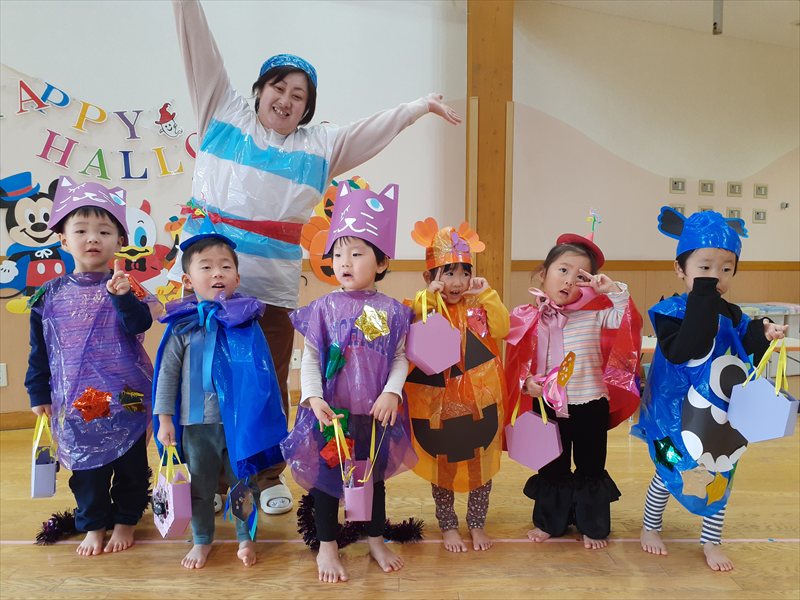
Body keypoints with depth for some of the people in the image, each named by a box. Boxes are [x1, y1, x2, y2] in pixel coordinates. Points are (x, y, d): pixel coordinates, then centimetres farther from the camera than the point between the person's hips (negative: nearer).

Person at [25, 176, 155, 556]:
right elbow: (39, 350, 8)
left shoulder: (123, 286, -4)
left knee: (131, 464, 10)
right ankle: (93, 525, 30)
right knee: (86, 467, 12)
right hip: (75, 400, 2)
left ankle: (125, 521, 29)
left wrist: (122, 296, -35)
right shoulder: (50, 294, 3)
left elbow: (140, 325, -19)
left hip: (126, 397, -2)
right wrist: (38, 393, 8)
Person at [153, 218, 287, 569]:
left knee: (243, 483, 13)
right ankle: (202, 539, 37)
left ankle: (246, 537, 33)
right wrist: (164, 418, -3)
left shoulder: (247, 320, -5)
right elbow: (167, 373, -1)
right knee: (199, 486, 16)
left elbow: (264, 371, 3)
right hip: (196, 422, 1)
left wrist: (271, 413, 4)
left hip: (241, 420, 0)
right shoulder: (183, 325, -6)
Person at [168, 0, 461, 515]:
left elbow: (376, 129, 14)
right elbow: (203, 54, 9)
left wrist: (421, 105, 12)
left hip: (273, 287, 0)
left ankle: (270, 476, 21)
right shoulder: (224, 113, 12)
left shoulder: (320, 145, 13)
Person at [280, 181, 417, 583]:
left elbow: (400, 358, -2)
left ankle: (376, 541, 39)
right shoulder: (324, 308, -6)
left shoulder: (392, 311, -3)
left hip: (377, 413, 1)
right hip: (331, 412, -1)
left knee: (375, 475, 18)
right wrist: (313, 398, -17)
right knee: (326, 476, 12)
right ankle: (327, 547, 32)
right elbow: (310, 358, -6)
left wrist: (392, 392, -16)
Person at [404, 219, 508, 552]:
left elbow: (501, 329, -12)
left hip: (480, 402, 2)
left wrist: (487, 294, -14)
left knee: (481, 463, 13)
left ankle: (477, 524, 32)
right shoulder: (423, 307, -7)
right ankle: (448, 526, 31)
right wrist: (428, 298, -26)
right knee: (442, 466, 12)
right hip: (439, 404, -2)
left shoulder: (478, 305, 2)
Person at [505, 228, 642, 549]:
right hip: (548, 406, 1)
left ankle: (593, 526, 32)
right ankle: (549, 521, 35)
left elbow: (629, 322, -14)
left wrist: (615, 291, -24)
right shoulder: (528, 318, -4)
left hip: (590, 405, 0)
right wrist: (527, 381, -17)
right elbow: (518, 362, 0)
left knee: (591, 466, 14)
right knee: (552, 467, 17)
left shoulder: (595, 313, -4)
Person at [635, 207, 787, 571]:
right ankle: (650, 528, 35)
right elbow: (680, 351, -33)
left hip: (722, 417, 5)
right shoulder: (671, 311, -17)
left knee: (719, 477, 13)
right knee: (670, 474, 11)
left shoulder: (732, 315, 1)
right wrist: (702, 303, -35)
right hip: (679, 415, -5)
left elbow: (746, 351, 8)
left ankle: (711, 543, 32)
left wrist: (762, 335, -11)